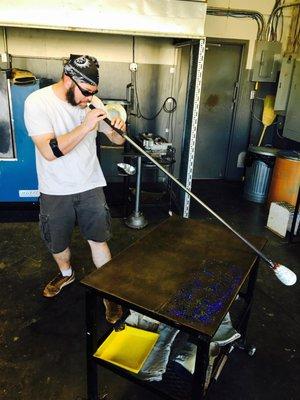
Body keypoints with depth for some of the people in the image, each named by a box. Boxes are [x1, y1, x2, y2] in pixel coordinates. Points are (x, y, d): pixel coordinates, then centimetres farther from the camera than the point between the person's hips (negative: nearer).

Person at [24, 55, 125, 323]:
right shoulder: (37, 102, -16)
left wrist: (119, 129, -21)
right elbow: (50, 151, -27)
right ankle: (66, 274, 48)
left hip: (90, 186, 1)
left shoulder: (91, 102, -5)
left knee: (99, 240, 5)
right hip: (55, 191, -1)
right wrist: (86, 125, -30)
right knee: (58, 242, 18)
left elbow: (117, 140, 2)